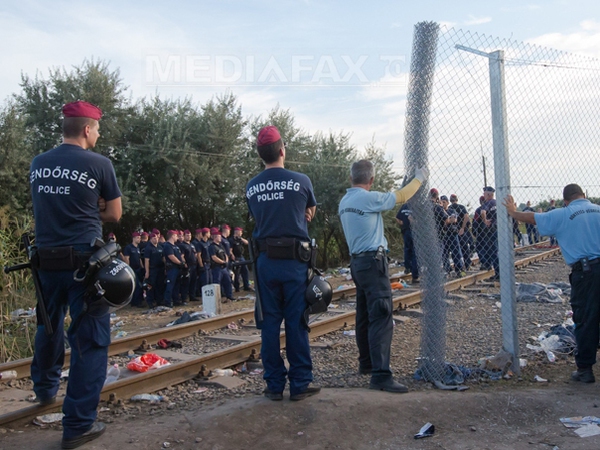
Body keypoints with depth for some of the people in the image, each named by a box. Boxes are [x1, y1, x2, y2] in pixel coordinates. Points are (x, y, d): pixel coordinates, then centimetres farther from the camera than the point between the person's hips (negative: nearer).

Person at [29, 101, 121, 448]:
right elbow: (114, 214, -1)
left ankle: (45, 389, 46)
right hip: (84, 260, -6)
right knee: (90, 338, 1)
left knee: (49, 327, 25)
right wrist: (88, 212, 8)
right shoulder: (99, 164, -9)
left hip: (47, 259, 6)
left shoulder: (38, 164, 7)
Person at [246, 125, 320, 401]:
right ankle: (300, 384, 12)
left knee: (269, 323, 9)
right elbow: (310, 212, 14)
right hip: (295, 261, -2)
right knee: (296, 323, 5)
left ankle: (274, 385, 15)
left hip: (265, 261, 3)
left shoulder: (251, 187, 5)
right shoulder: (301, 181, -3)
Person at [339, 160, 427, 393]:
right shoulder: (368, 198, -13)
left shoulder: (344, 202, 11)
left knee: (365, 315, 16)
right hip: (373, 261, -9)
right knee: (381, 317, -12)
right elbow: (401, 197, -3)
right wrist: (418, 179, 12)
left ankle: (366, 363, 26)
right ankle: (381, 375, -16)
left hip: (356, 261, 9)